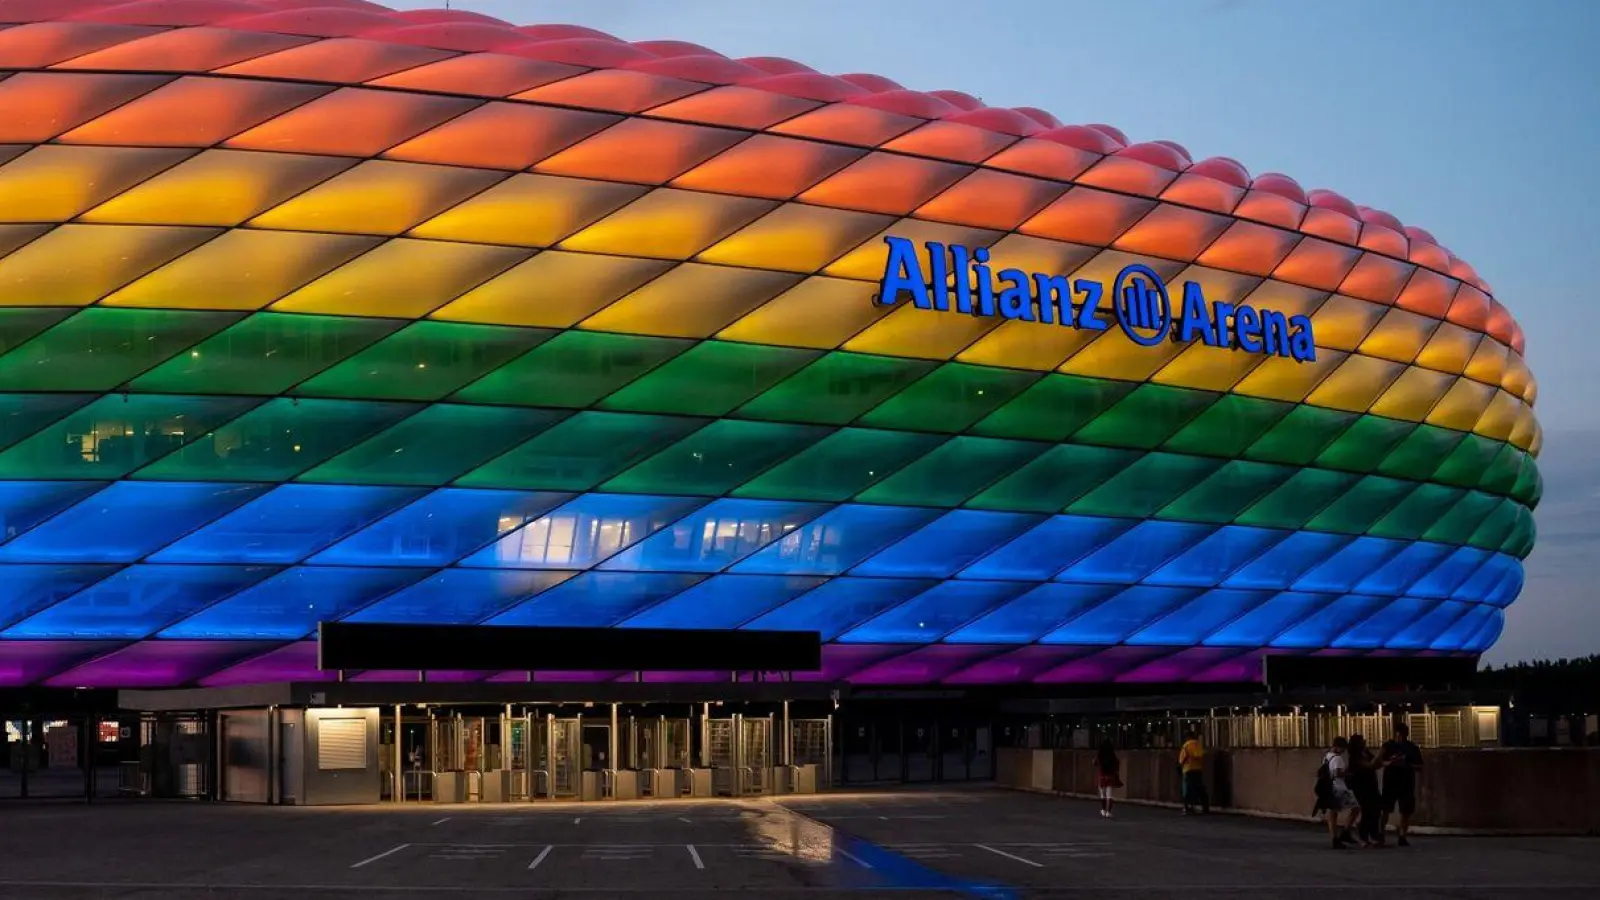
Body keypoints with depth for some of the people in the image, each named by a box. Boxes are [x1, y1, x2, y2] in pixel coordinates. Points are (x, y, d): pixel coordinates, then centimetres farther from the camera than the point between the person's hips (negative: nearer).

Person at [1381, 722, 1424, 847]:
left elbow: (1420, 768, 3)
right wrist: (1389, 762, -21)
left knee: (1406, 812, 1)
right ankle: (1380, 835, 0)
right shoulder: (1388, 746, 4)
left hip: (1407, 784, 2)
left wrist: (1407, 765, -14)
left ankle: (1402, 836, 12)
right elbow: (1379, 762, -1)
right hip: (1390, 782, -2)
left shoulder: (1413, 748, 5)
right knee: (1385, 809, -7)